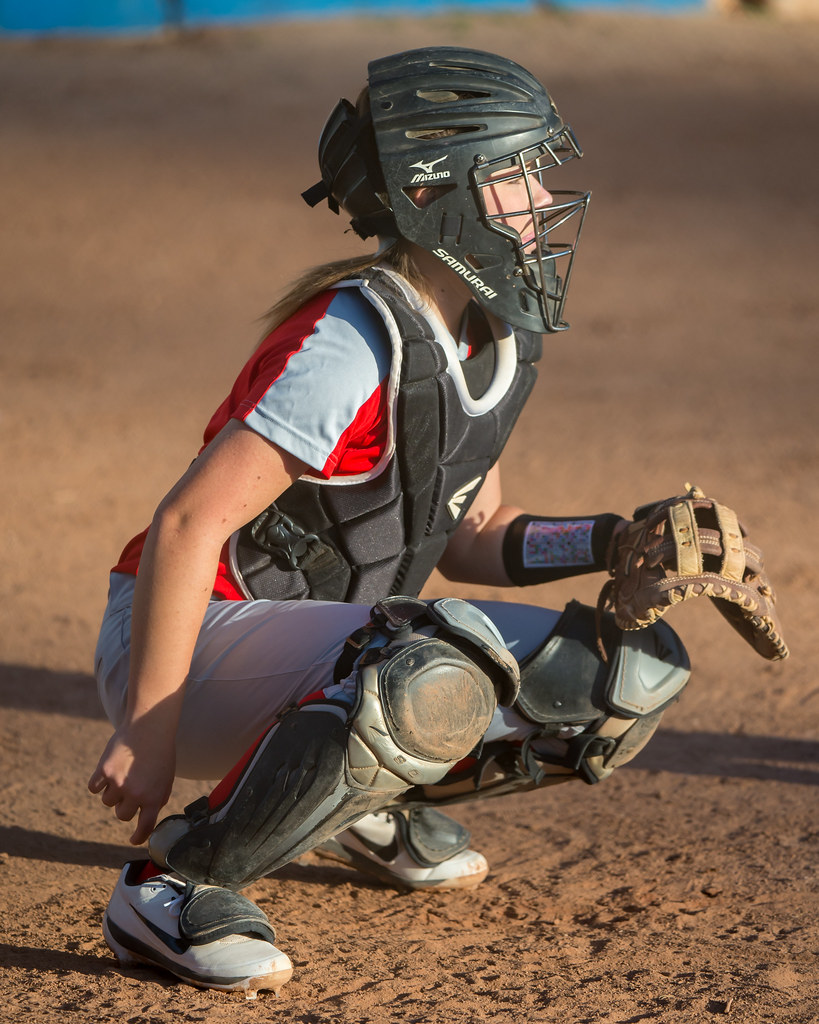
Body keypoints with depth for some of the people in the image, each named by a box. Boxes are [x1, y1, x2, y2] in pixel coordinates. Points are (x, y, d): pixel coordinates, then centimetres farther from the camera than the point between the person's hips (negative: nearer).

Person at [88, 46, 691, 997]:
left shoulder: (493, 339, 4)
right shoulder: (352, 345, -24)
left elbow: (467, 534, 13)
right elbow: (188, 523, -27)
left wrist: (611, 543, -4)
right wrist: (148, 736, -27)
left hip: (327, 642, 9)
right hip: (201, 637, -9)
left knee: (639, 671, 1)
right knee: (435, 683, -40)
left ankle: (370, 802, 19)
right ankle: (170, 887, -22)